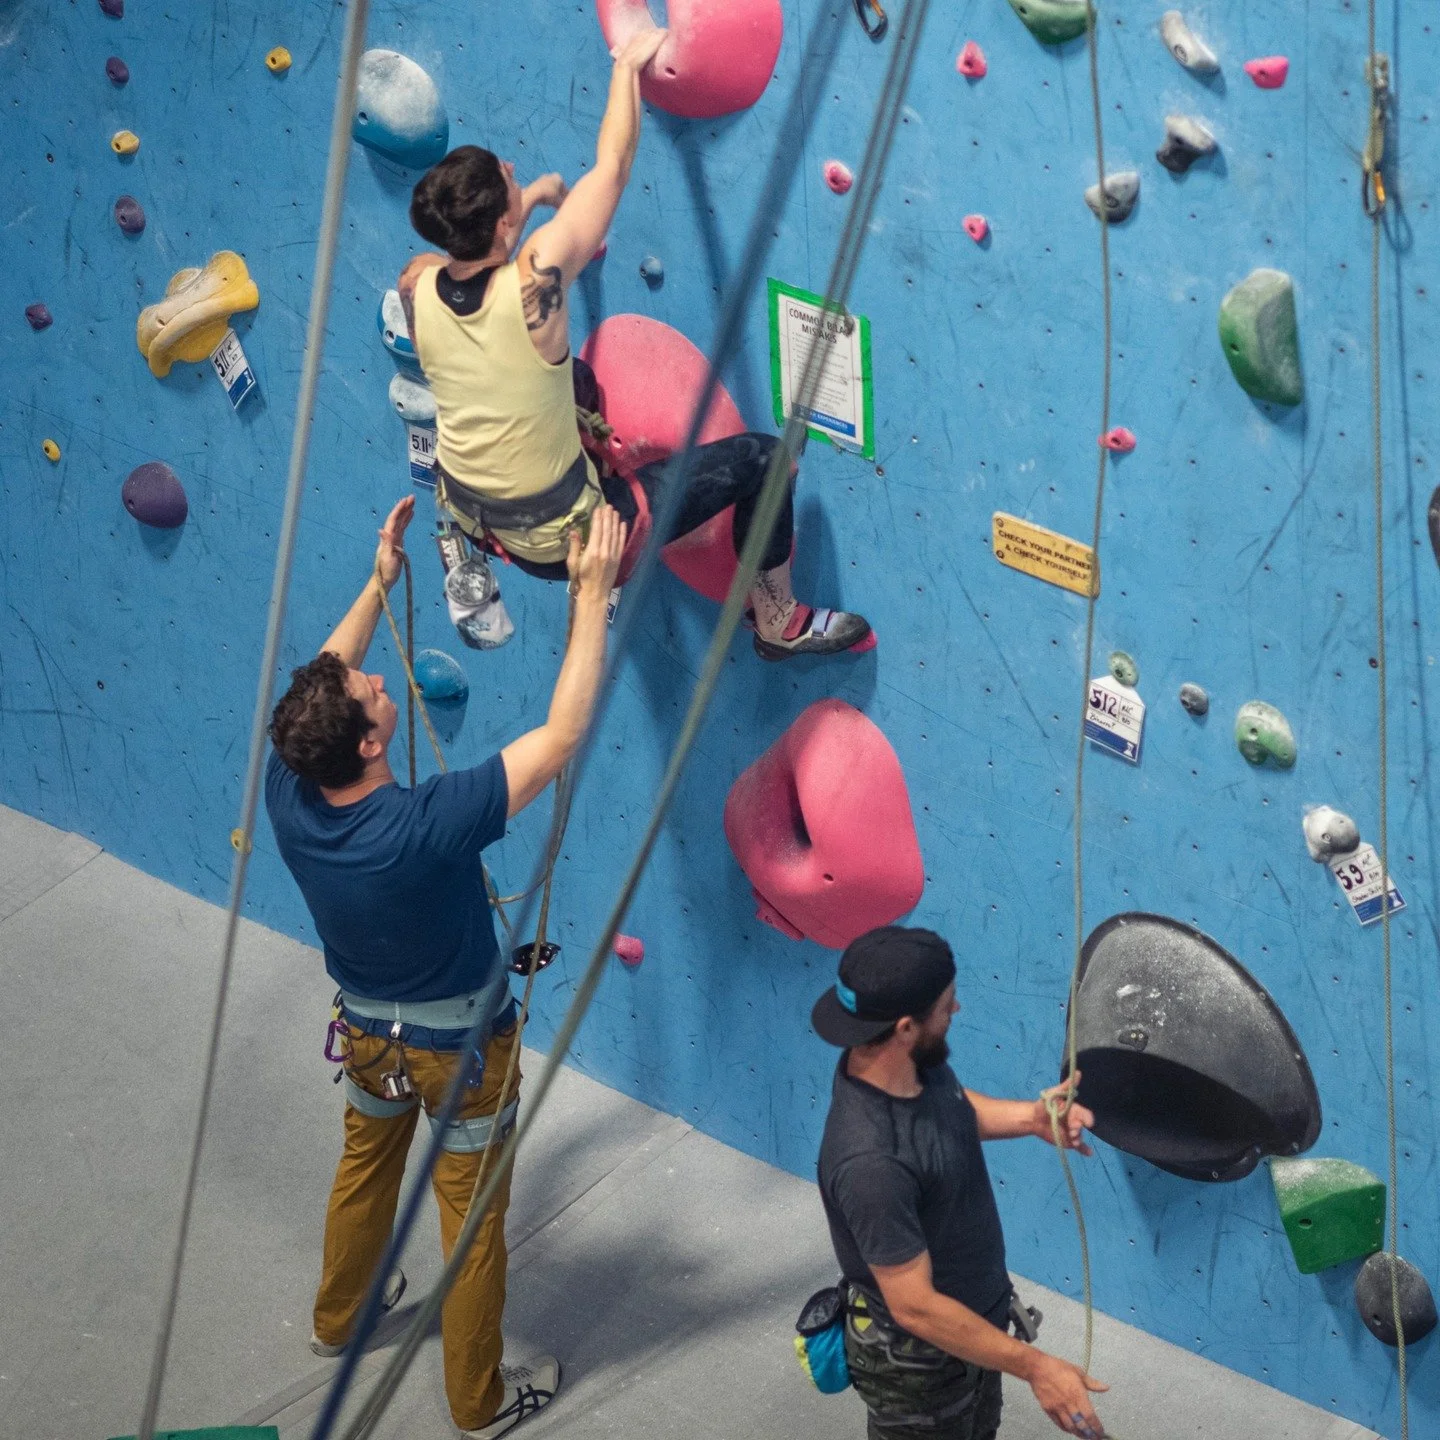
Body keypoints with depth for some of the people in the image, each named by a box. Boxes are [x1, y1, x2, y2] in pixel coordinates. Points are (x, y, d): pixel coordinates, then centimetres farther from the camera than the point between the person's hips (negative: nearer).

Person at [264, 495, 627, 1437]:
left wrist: (380, 583, 0)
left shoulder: (289, 799, -24)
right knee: (472, 1213, 15)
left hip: (369, 1032, 5)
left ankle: (338, 1319, 55)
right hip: (460, 1047, -5)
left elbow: (316, 691, -4)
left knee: (365, 1167, 31)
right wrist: (593, 592, -36)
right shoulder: (429, 825, -40)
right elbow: (562, 736, -38)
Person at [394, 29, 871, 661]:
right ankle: (779, 623, 24)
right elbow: (612, 165, -18)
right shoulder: (533, 279, -31)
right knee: (761, 456, 4)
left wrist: (535, 196, 19)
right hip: (563, 541, -7)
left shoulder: (416, 285, -15)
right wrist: (627, 65, -5)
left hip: (471, 518, 7)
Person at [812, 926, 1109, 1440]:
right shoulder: (871, 1161, -41)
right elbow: (914, 1307, -34)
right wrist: (1033, 1367, -29)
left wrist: (1032, 1117, -9)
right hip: (917, 1358, -8)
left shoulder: (914, 1063, -14)